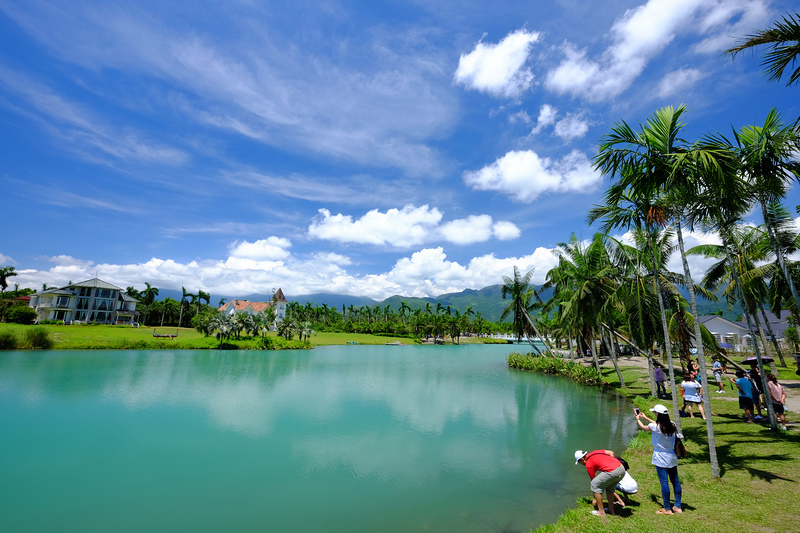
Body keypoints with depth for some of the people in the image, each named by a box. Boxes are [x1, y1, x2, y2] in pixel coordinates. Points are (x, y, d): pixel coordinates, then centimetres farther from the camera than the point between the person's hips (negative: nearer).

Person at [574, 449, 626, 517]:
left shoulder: (588, 464, 4)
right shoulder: (595, 452, 23)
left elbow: (593, 479, 12)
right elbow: (611, 453, 25)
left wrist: (595, 499, 24)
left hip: (613, 472, -8)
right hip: (622, 469, 8)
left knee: (594, 485, 6)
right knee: (609, 488, 30)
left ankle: (601, 512, 11)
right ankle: (611, 510, 31)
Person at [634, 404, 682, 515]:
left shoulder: (655, 427, -17)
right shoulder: (671, 425, 0)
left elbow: (644, 428, 5)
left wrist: (638, 419, 24)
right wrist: (645, 418, 30)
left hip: (661, 458, -7)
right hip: (672, 457, 7)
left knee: (664, 482, 0)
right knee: (675, 481, 15)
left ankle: (667, 509, 8)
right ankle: (677, 506, 25)